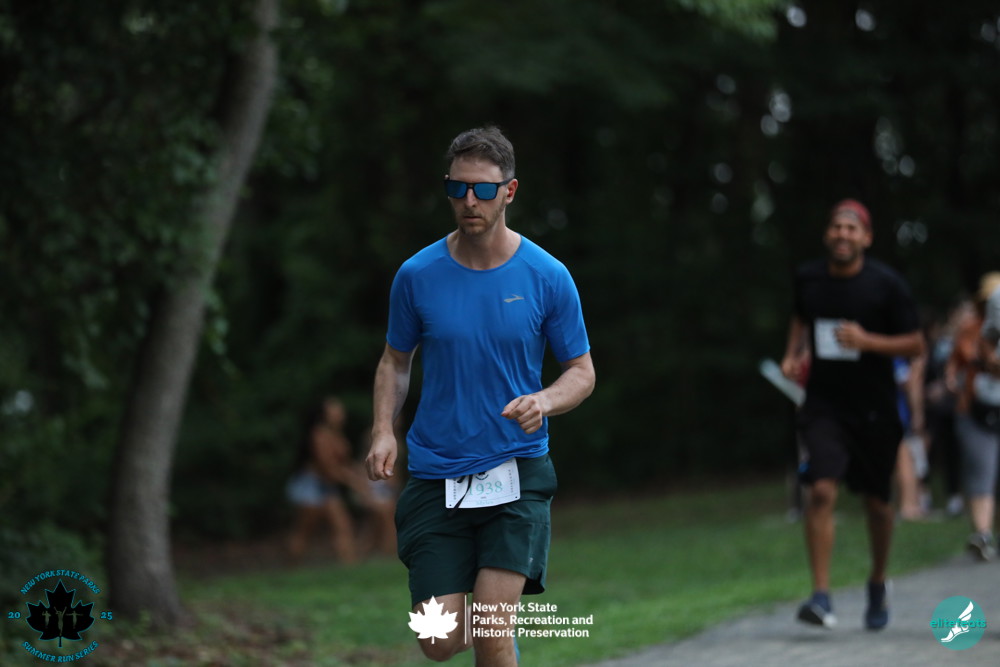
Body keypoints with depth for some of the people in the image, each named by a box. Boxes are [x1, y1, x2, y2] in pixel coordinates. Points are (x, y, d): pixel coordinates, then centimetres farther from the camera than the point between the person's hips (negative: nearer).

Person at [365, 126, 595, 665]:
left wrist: (544, 401, -17)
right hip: (436, 474, 1)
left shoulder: (547, 276, -3)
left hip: (516, 472, -1)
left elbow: (582, 372, 5)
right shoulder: (417, 275, -1)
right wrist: (383, 429, -5)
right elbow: (395, 360, 13)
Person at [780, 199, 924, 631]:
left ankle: (877, 586, 36)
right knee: (821, 490, -18)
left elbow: (915, 345, -6)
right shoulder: (807, 278, 2)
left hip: (874, 408, -1)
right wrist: (792, 355, 7)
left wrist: (868, 341, -21)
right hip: (823, 404, 1)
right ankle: (821, 596, -18)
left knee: (877, 502, 10)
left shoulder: (887, 284, -8)